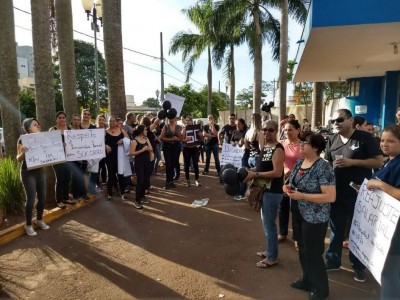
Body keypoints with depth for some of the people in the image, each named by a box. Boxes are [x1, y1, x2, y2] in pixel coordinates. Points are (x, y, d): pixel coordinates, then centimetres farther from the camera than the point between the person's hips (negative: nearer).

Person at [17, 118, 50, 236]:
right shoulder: (22, 140, -10)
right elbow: (19, 159, -11)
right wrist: (23, 152, -31)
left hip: (40, 171, 6)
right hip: (28, 173, -6)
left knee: (42, 197, 9)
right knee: (31, 199, -5)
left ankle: (39, 220, 28)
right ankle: (28, 225, 10)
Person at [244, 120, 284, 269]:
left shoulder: (278, 149, -17)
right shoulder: (265, 147, 11)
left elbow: (277, 172, -26)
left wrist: (255, 175, -24)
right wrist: (252, 172, 3)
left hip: (273, 192, -9)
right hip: (264, 189, 10)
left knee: (269, 223, 0)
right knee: (265, 222, 19)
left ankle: (272, 257, 16)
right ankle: (270, 251, 35)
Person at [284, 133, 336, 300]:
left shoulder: (323, 168, -21)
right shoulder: (299, 163, 3)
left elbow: (330, 197, -25)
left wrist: (302, 196, -26)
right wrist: (288, 188, -6)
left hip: (315, 218, -7)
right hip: (298, 215, 8)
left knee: (313, 254, 8)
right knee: (302, 250, 21)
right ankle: (307, 280, 43)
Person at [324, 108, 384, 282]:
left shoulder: (365, 138, -8)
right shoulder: (332, 140, 5)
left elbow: (379, 162, -11)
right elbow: (326, 163, 13)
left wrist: (352, 161, -21)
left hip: (359, 193, -4)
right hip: (336, 192, 4)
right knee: (336, 229, 15)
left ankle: (358, 266, 30)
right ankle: (333, 261, 31)